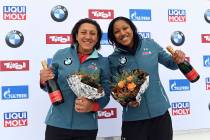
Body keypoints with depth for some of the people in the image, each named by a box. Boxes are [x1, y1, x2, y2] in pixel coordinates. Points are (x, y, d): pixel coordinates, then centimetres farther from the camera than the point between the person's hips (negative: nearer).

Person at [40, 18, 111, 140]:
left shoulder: (103, 62, -1)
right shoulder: (60, 55, 0)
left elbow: (105, 95, 0)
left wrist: (92, 106, -18)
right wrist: (44, 81, -12)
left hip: (87, 127, 0)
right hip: (56, 123, 0)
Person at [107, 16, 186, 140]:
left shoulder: (150, 44, 0)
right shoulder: (113, 59, -4)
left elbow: (170, 63, 10)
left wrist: (177, 60, -11)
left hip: (160, 112, 2)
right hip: (133, 118, -1)